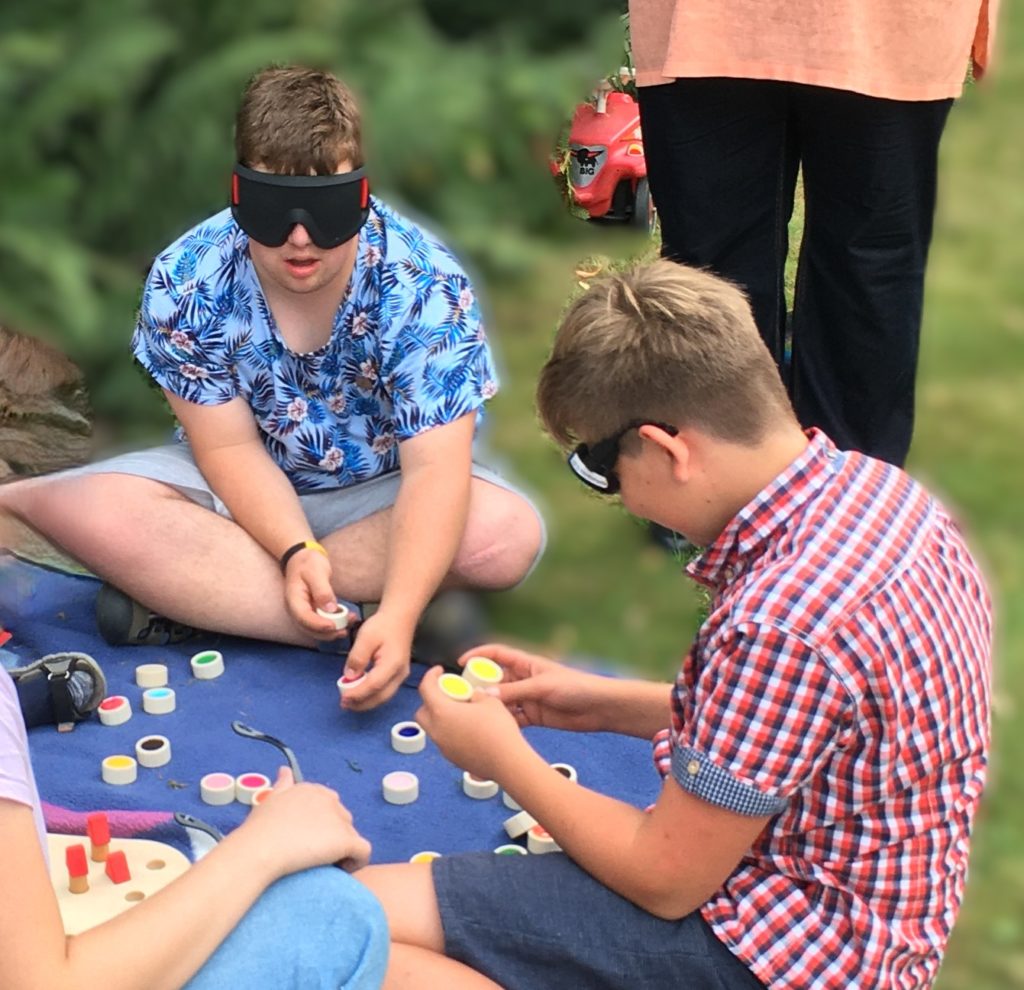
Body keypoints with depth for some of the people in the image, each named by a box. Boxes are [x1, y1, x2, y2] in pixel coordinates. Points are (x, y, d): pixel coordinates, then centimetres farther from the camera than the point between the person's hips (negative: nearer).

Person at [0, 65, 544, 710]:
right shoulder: (185, 283, -20)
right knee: (100, 511, -28)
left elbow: (434, 468, -30)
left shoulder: (425, 286, -24)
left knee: (509, 535, -32)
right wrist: (296, 550, -35)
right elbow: (229, 447, -16)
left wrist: (399, 614, -45)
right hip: (244, 489, 0)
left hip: (382, 491, 0)